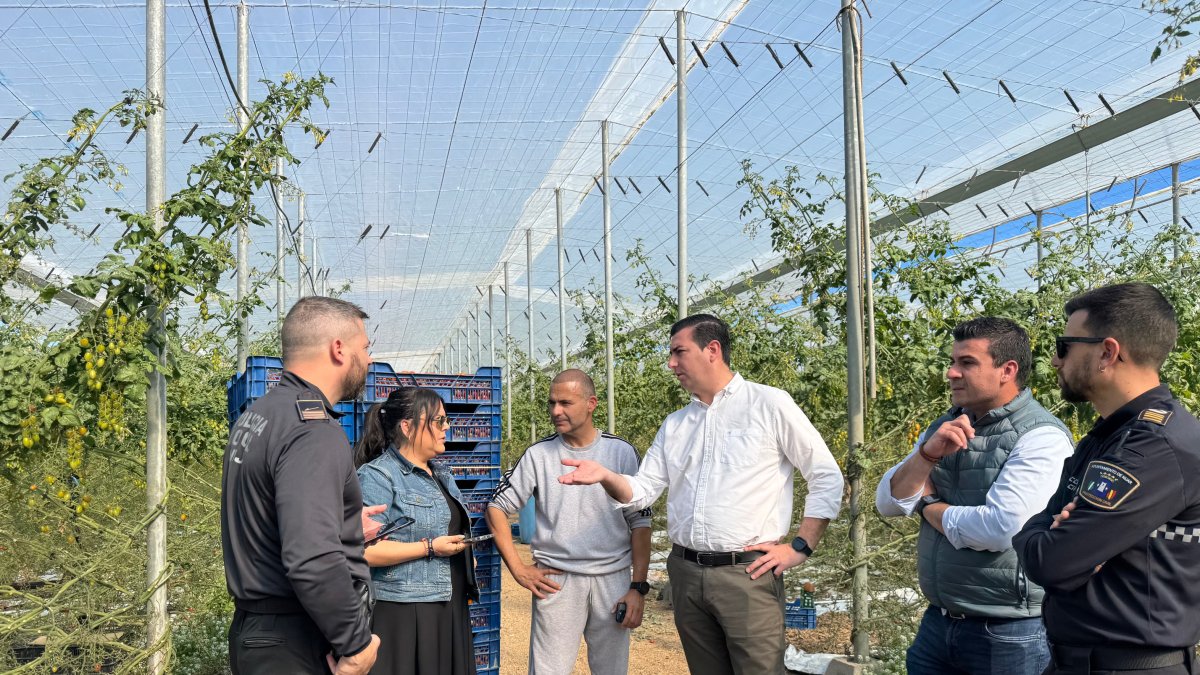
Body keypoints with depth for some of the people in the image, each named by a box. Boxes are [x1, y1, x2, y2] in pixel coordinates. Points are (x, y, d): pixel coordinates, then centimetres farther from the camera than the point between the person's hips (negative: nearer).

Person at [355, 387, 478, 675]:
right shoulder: (378, 476, -13)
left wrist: (463, 552, 12)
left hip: (450, 608, 8)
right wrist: (430, 548, -21)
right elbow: (365, 550, -23)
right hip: (405, 614, -8)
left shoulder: (440, 473, 16)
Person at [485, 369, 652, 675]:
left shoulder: (622, 452, 1)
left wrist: (638, 587, -3)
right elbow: (497, 507, 5)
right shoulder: (538, 455, 1)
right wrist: (518, 569, -2)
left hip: (613, 580, 1)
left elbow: (640, 523, 3)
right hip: (556, 581, 0)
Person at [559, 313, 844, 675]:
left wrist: (800, 547, -6)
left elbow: (828, 477, -2)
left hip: (747, 574, -5)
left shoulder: (769, 404, -4)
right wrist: (605, 476, -10)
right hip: (686, 573, 5)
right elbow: (642, 491, 10)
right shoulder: (674, 424, 12)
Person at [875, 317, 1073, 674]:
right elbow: (888, 503, 1)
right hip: (938, 621, 6)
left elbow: (999, 530, -27)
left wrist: (928, 505, -9)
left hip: (1009, 634, -6)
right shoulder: (945, 426, 7)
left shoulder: (1041, 437, -16)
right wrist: (928, 453, -16)